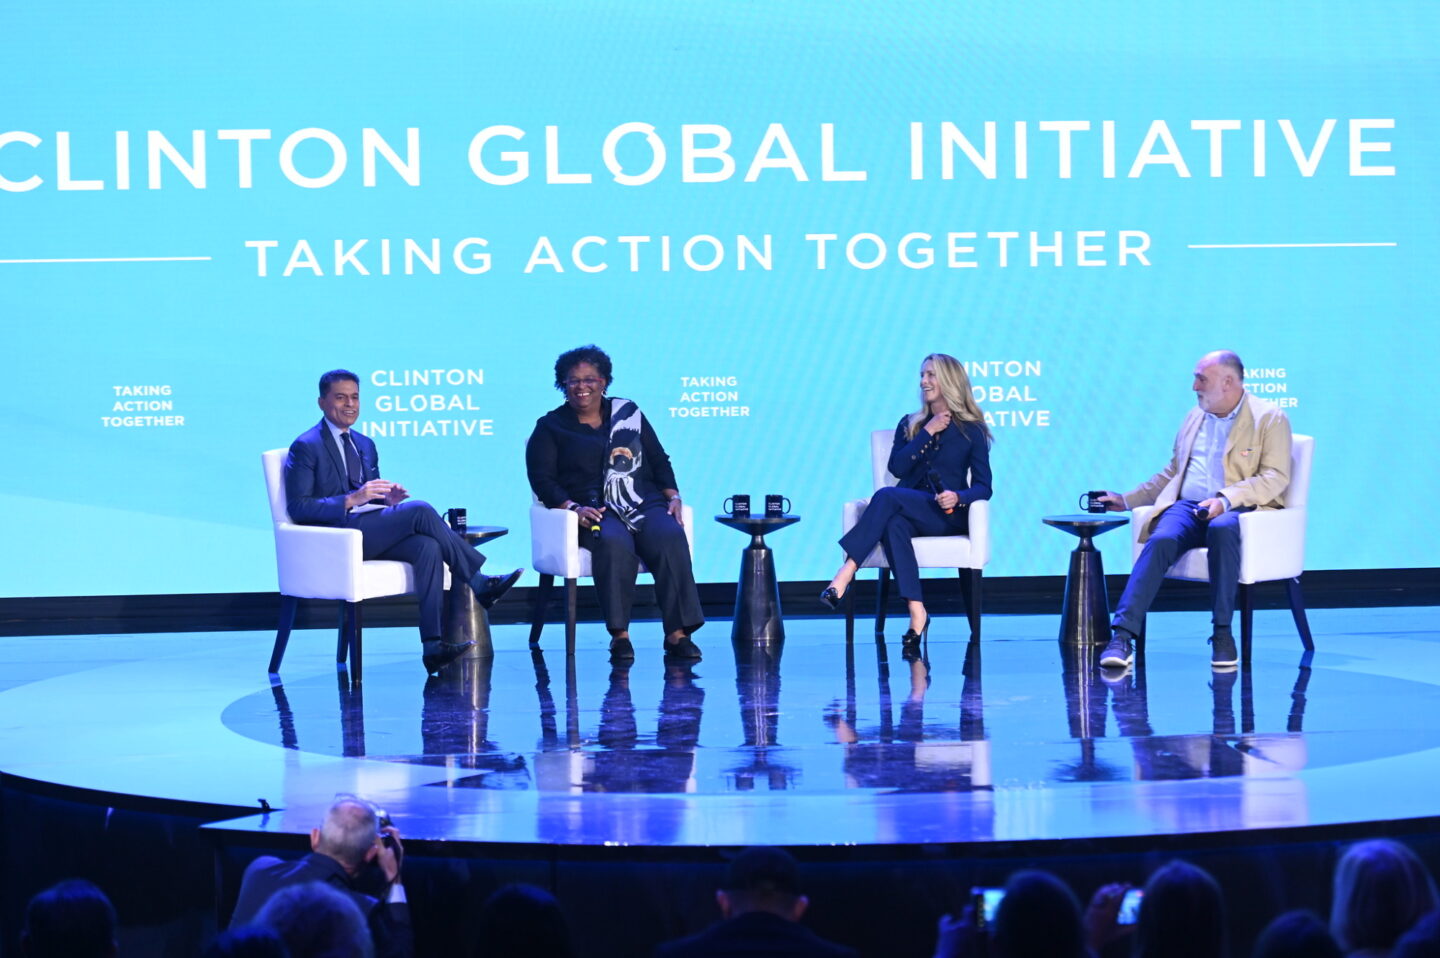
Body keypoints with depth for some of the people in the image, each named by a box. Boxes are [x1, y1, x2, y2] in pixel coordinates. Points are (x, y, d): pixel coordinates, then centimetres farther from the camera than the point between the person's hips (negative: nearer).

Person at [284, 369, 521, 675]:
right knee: (420, 510, -25)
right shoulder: (306, 447, -2)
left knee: (427, 547, -25)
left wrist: (388, 498, 1)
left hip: (372, 532, 7)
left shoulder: (366, 445, 22)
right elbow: (298, 508, -11)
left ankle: (433, 646, -32)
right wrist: (351, 500, -22)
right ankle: (480, 582, -16)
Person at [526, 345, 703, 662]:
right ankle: (619, 634, -36)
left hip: (644, 504, 3)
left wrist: (673, 496, 1)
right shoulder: (550, 427, 12)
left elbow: (659, 461, 19)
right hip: (593, 511, -3)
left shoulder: (628, 413, 19)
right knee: (614, 543, -38)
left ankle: (678, 633, -35)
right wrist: (573, 507, -16)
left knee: (670, 536, -31)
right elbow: (542, 479, 2)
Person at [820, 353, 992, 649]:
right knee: (893, 524, -36)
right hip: (909, 513, 3)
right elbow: (897, 467, 1)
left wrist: (958, 497, -20)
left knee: (886, 496, -31)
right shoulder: (910, 424, 18)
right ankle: (916, 612, -47)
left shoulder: (971, 430, 6)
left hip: (947, 516, -3)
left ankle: (845, 575, -44)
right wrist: (928, 432, -3)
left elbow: (983, 486, 0)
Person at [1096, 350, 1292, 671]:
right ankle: (1122, 636, -39)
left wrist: (1226, 500, -22)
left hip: (1238, 509, -4)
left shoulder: (1270, 418, 3)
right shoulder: (1194, 418, 23)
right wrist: (1126, 500, 20)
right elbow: (1171, 474, 28)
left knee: (1222, 528, -40)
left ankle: (1222, 633, -30)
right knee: (1162, 539, -29)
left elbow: (1276, 477, -9)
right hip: (1186, 506, 4)